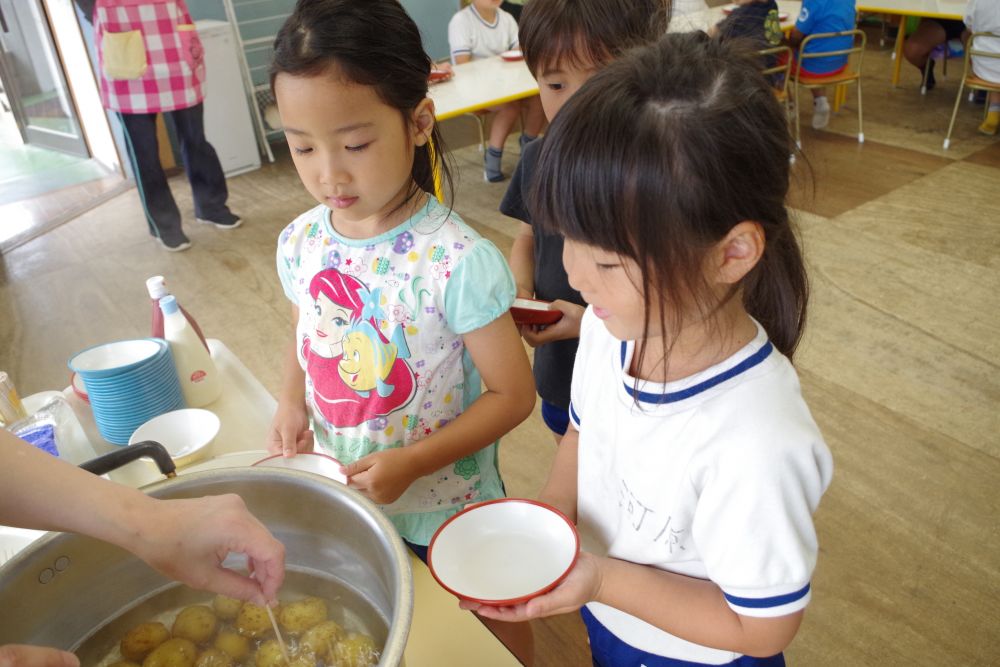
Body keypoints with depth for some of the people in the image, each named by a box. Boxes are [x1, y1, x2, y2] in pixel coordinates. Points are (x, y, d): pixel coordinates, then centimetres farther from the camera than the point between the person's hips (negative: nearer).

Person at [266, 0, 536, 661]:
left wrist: (412, 462, -27)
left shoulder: (457, 262, -27)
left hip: (446, 509, -4)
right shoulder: (300, 243, -8)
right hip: (343, 502, 5)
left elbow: (512, 394, -19)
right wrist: (293, 399, -9)